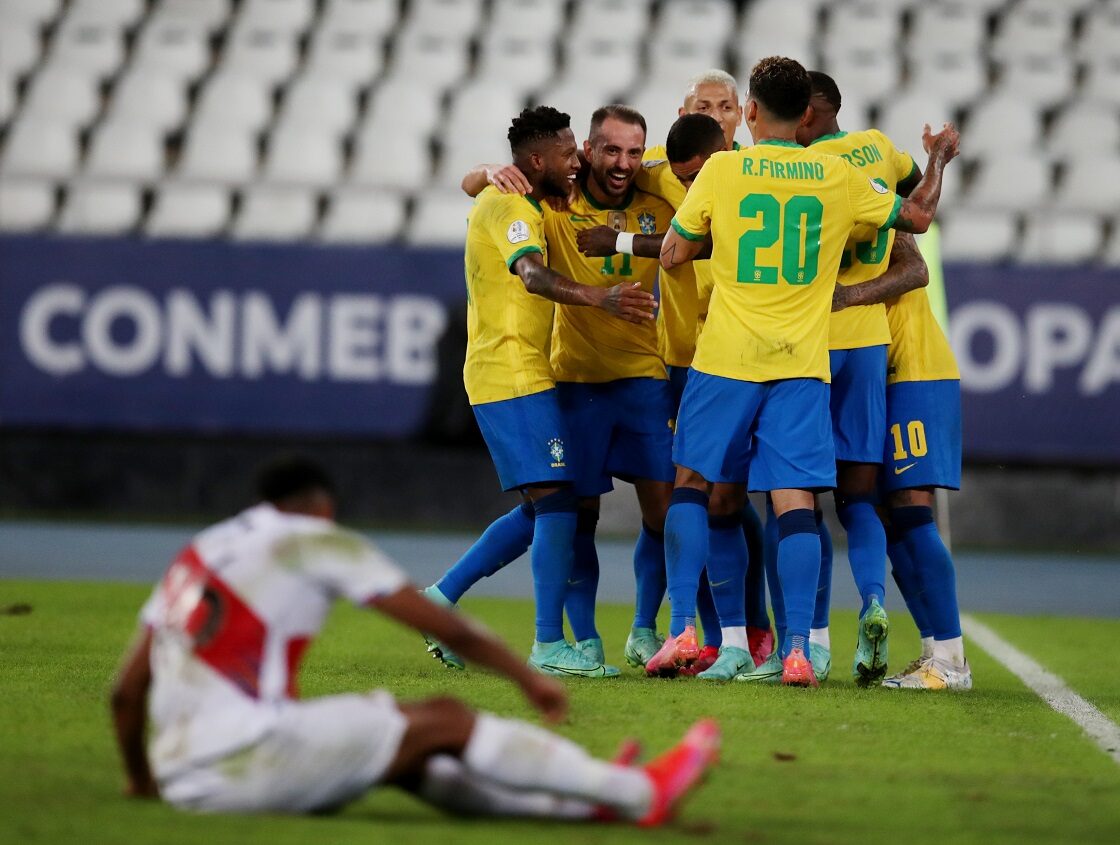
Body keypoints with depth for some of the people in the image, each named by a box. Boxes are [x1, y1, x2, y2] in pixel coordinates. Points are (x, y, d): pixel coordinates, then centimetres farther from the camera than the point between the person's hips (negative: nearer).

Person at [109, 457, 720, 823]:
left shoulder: (195, 556, 22)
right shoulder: (313, 541, 3)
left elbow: (126, 692, 19)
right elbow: (447, 628, 7)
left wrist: (140, 779, 34)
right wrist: (529, 679, 20)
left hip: (181, 777, 7)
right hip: (241, 754, -7)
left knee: (404, 755, 19)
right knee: (446, 722, 2)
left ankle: (581, 800, 20)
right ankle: (642, 794, 7)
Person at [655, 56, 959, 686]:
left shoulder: (722, 171, -1)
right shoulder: (839, 178, 4)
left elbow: (673, 255, 4)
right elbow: (917, 217, 19)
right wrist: (938, 161, 36)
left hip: (726, 359, -1)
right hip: (801, 365, 1)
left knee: (692, 486, 13)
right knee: (796, 504, -2)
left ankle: (684, 629, 5)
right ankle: (798, 650, -10)